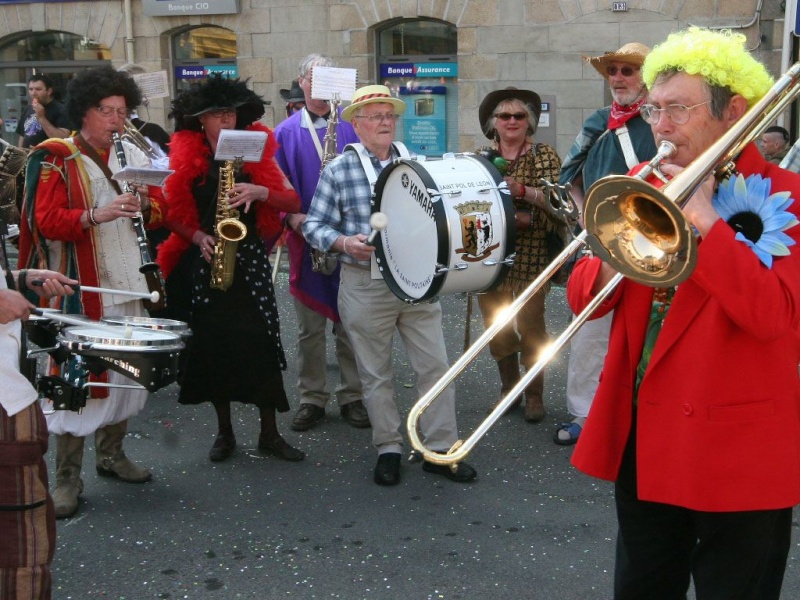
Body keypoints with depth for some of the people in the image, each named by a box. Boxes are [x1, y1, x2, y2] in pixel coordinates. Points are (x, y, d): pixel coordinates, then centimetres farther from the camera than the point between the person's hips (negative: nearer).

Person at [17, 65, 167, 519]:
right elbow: (46, 221, -13)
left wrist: (144, 204, -11)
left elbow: (160, 207, 12)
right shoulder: (56, 158, -4)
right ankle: (68, 477, 5)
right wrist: (96, 215, -28)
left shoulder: (134, 155, 12)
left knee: (127, 372, 12)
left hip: (129, 282, 6)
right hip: (80, 286, -5)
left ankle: (112, 453, 30)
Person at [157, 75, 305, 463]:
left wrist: (259, 192, -18)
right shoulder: (186, 158, 3)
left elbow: (294, 202, -2)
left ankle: (269, 434, 8)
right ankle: (224, 431, 20)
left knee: (262, 342, -4)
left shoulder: (255, 151, 4)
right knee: (213, 344, 4)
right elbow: (174, 214, 4)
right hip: (203, 261, 0)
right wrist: (198, 237, -13)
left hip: (249, 258, 0)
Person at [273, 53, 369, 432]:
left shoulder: (351, 126, 4)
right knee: (309, 326, 7)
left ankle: (352, 396, 17)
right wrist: (292, 216, -12)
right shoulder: (285, 133, 8)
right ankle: (311, 398, 18)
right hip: (306, 239, 1)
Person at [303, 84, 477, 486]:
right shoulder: (338, 170, -2)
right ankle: (388, 449, 23)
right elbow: (314, 225, -3)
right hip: (365, 286, -2)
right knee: (375, 374, 8)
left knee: (434, 365, 3)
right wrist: (344, 243, -20)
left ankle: (441, 449, 15)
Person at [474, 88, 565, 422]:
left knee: (530, 323, -4)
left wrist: (523, 191, -32)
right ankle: (508, 387, 24)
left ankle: (535, 395, 9)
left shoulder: (544, 155, 0)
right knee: (495, 322, 8)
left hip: (530, 254, -3)